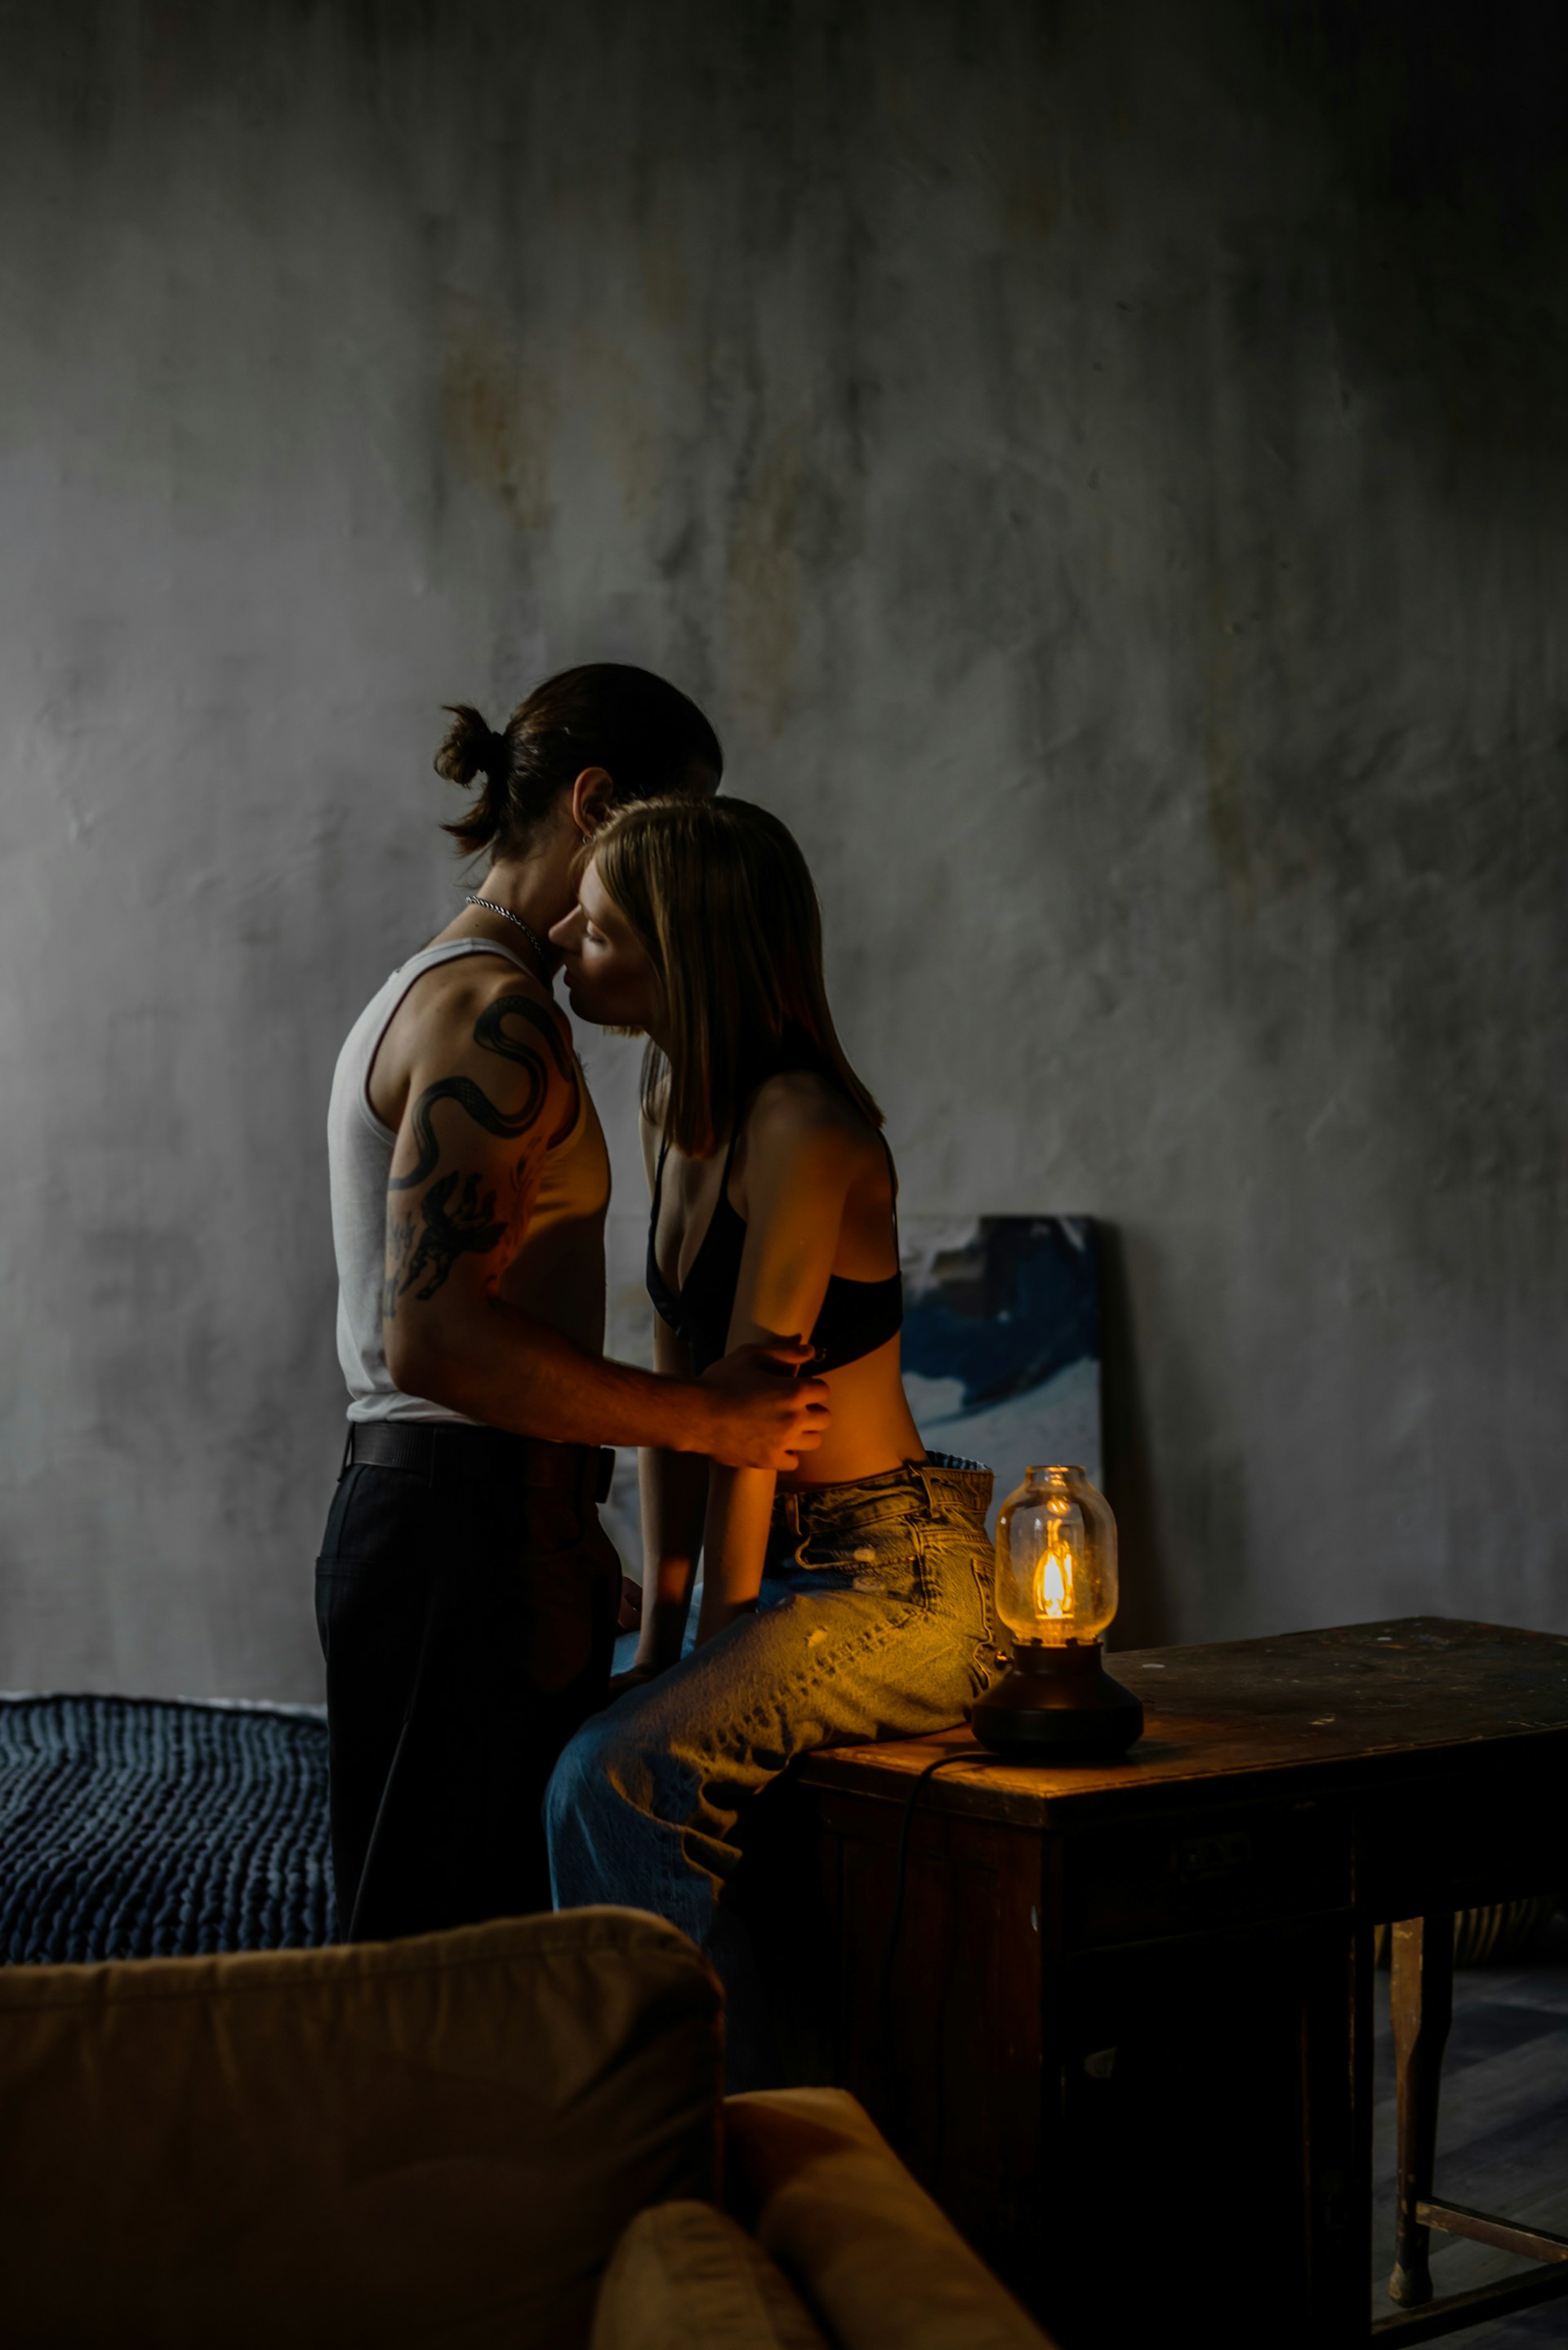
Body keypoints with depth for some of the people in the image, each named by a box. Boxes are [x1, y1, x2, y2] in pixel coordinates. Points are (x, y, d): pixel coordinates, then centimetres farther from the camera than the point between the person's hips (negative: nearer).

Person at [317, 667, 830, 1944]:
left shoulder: (433, 990, 19)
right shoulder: (496, 1013, -13)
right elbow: (433, 1339, -22)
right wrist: (703, 1417, -15)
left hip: (409, 1514, 10)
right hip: (471, 1537, -10)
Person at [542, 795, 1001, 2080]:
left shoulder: (799, 1131, -22)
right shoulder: (675, 1103, 6)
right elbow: (676, 1390, 7)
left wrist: (709, 1658, -12)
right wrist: (661, 1628, 3)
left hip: (897, 1578, -9)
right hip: (795, 1563, 9)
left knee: (620, 1780, -21)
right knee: (562, 1747, -1)